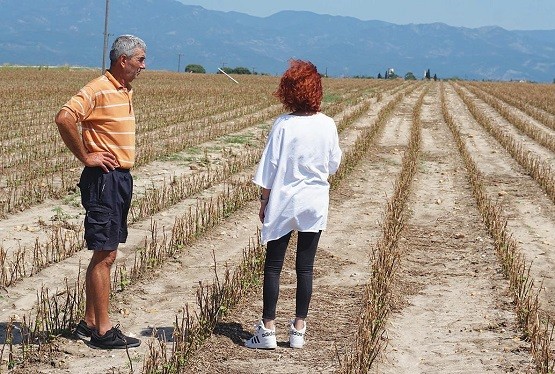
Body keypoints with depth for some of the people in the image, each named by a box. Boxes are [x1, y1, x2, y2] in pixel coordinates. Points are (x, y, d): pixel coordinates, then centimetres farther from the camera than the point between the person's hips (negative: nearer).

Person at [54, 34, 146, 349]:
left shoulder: (126, 92, 14)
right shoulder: (98, 90, -15)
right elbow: (64, 118, -28)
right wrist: (85, 157, -19)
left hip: (122, 178, 9)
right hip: (104, 179, -9)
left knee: (104, 255, 14)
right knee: (105, 255, -6)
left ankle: (90, 323, 22)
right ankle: (103, 331, -2)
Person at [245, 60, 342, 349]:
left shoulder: (282, 125, -11)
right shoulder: (327, 125, -5)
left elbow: (269, 168, -7)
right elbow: (333, 165, 6)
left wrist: (264, 202, 2)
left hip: (282, 203, -2)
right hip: (315, 204, 2)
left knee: (273, 266, 4)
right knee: (305, 267, 9)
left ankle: (267, 330, 4)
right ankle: (298, 330, 12)